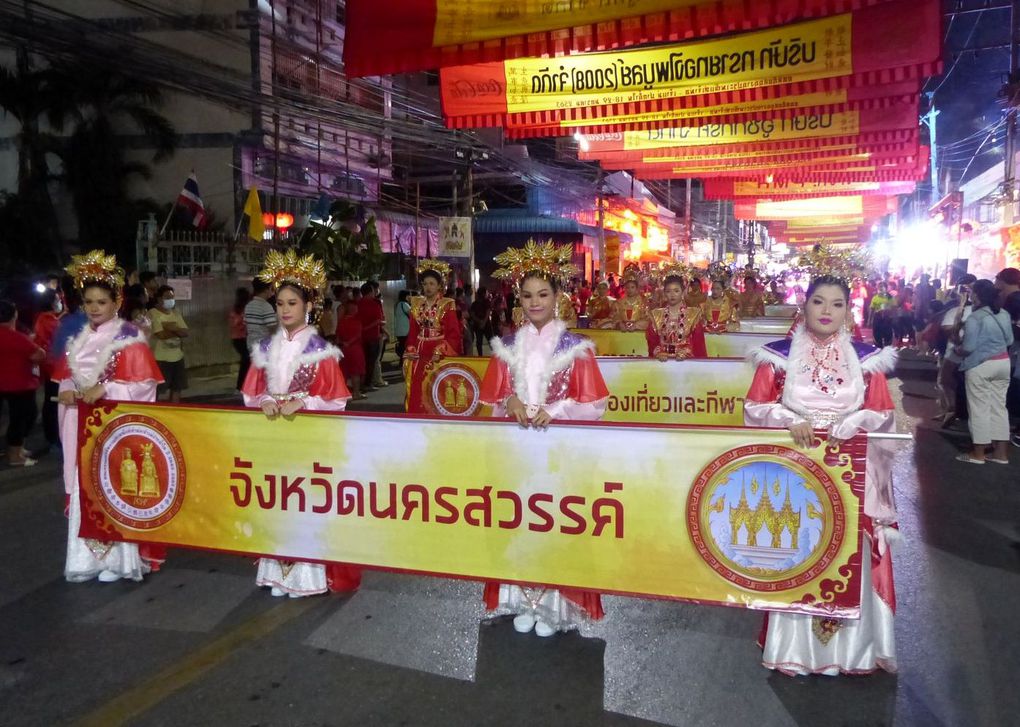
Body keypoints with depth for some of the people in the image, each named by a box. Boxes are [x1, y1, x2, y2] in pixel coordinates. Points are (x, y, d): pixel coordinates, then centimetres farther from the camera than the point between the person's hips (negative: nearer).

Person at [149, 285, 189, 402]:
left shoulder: (176, 313, 10)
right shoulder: (153, 314, -10)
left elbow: (186, 332, 3)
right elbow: (161, 334, -20)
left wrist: (174, 328, -16)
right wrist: (178, 331, -6)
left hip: (177, 357, 6)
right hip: (161, 358, -6)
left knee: (177, 388, 11)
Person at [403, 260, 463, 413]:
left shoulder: (447, 305, -4)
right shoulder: (416, 304, 11)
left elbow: (453, 334, -8)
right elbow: (412, 333, 12)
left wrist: (440, 351, -17)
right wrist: (410, 352, 4)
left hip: (439, 356, -4)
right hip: (419, 357, 5)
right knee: (417, 395, 3)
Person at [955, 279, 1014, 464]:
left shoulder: (975, 318, -16)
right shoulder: (1005, 314, 6)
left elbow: (968, 347, -18)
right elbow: (1009, 341, 13)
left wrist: (958, 350, 2)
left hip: (980, 366, -7)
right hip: (1003, 363, 7)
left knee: (979, 409, 0)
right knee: (999, 407, 11)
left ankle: (978, 453, 6)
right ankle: (1001, 452, 14)